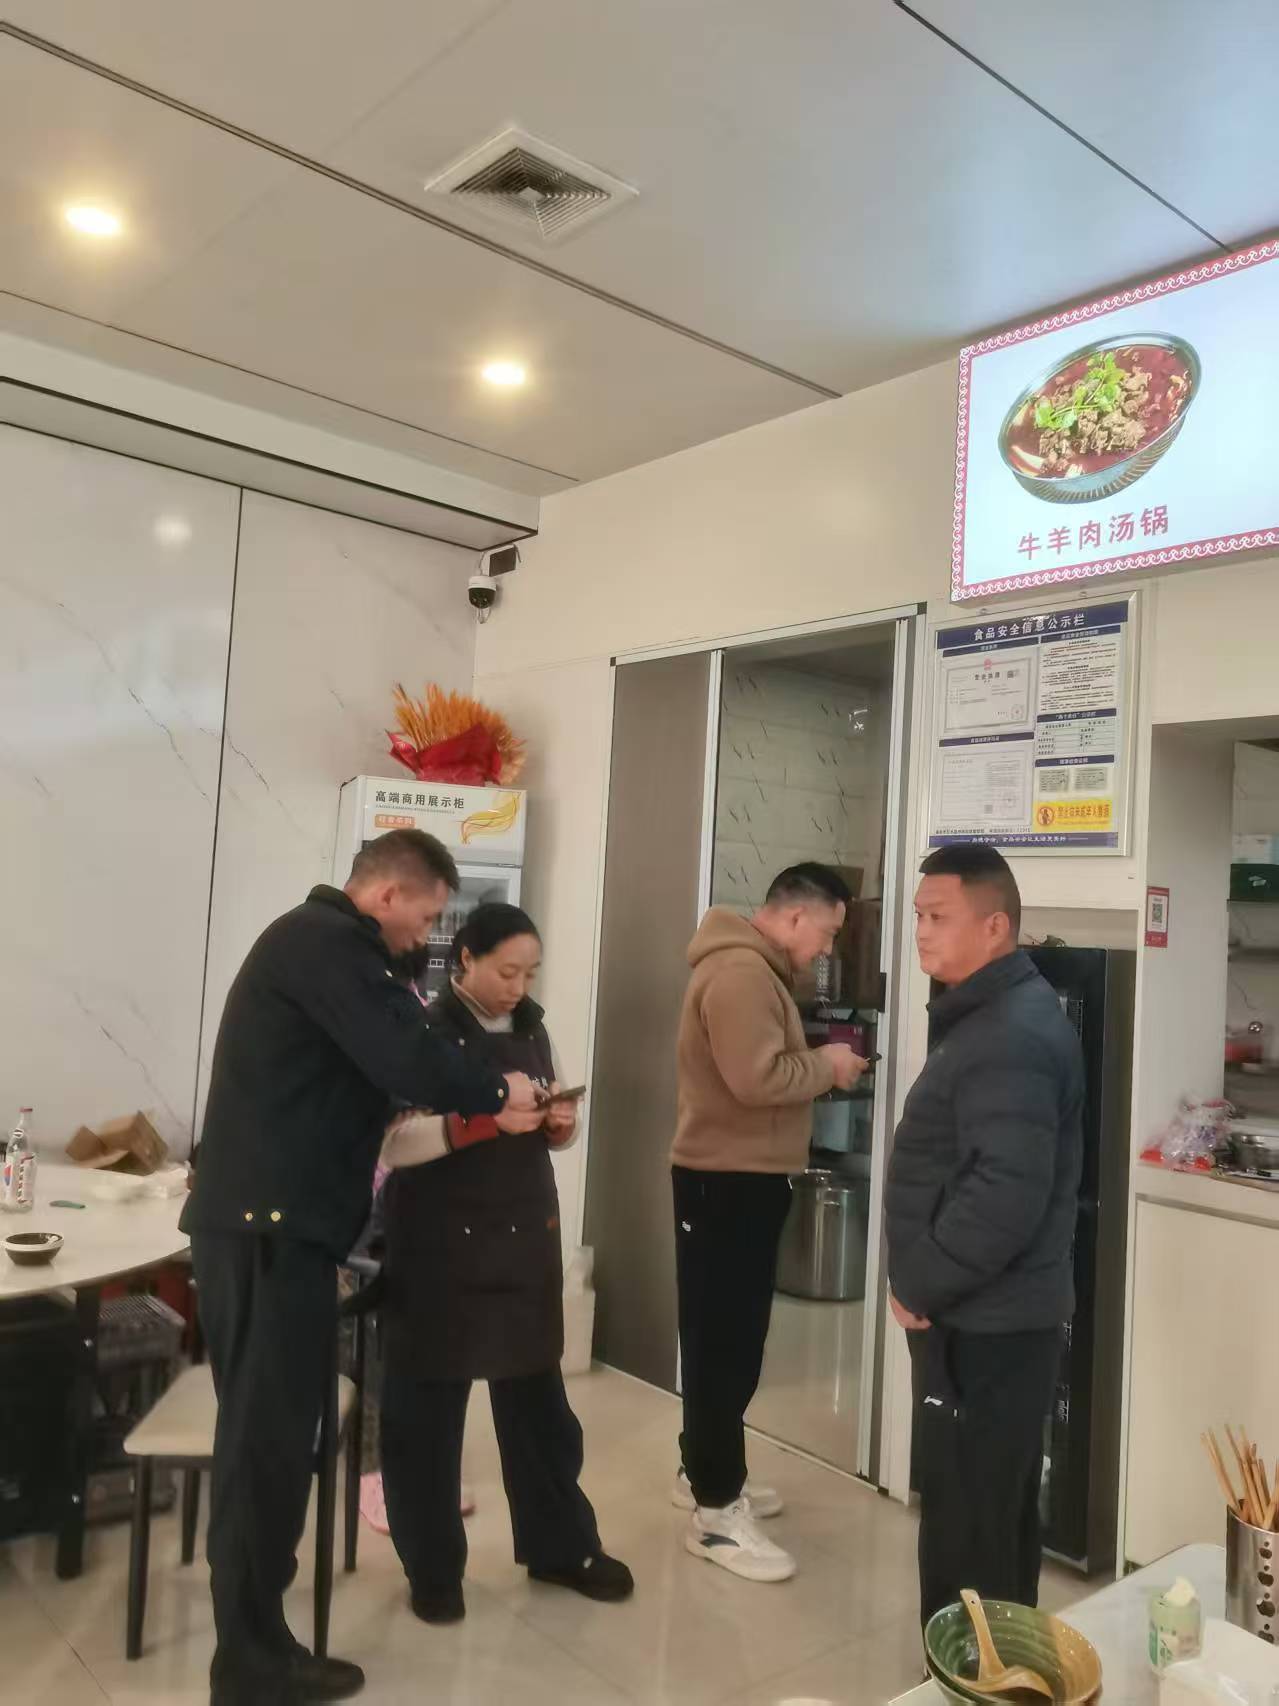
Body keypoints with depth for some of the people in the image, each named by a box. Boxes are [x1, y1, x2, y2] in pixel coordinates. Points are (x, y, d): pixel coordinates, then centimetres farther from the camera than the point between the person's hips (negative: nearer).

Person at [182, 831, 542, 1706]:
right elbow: (410, 1059, -23)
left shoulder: (322, 940, 19)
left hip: (280, 1219, 10)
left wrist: (481, 1104, 10)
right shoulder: (323, 940, -14)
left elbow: (364, 1072, 19)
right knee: (266, 1439, -1)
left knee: (278, 1432, 14)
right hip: (265, 1225, -10)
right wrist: (497, 1092, -5)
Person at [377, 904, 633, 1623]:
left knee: (538, 1398, 14)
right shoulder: (425, 1031, -10)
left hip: (526, 1238, 5)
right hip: (443, 1244, -5)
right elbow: (393, 1141, -18)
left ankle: (561, 1545, 31)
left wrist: (561, 1124, -5)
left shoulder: (532, 1030, 9)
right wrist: (487, 1116, -27)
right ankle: (433, 1568, 25)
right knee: (429, 1407, 7)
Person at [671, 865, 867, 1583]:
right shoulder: (740, 972, -20)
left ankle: (706, 1471, 32)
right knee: (726, 1339, -4)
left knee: (731, 1336, 18)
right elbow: (755, 1079, -28)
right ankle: (716, 1511, 6)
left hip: (744, 1177, 11)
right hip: (726, 1181, -11)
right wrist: (825, 1065, -14)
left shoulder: (758, 968, 15)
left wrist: (819, 1063, 3)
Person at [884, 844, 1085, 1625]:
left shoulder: (1011, 1037, -22)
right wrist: (928, 1284, 14)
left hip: (983, 1323, -10)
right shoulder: (997, 1015, 11)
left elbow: (1006, 1194, -30)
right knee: (996, 1514, 21)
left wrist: (921, 1285, -17)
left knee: (968, 1528, 3)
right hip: (991, 1315, 10)